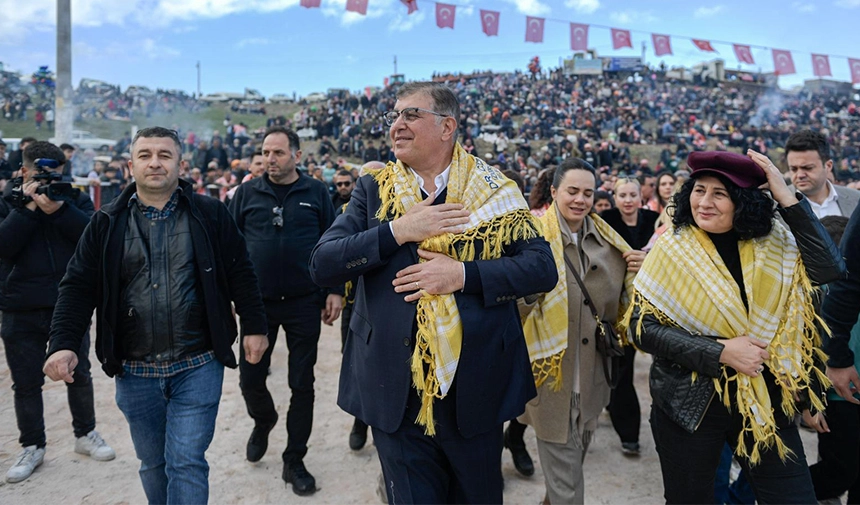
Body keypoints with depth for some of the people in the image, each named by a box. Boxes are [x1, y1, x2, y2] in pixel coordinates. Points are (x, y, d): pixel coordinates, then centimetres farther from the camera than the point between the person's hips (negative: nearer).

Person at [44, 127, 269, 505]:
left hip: (198, 367, -2)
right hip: (134, 371, 3)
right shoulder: (107, 223, 3)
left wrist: (254, 327, 0)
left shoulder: (210, 215, -2)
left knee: (187, 463, -1)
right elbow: (79, 286, 2)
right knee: (153, 465, 17)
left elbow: (240, 273, 1)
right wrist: (63, 343, -9)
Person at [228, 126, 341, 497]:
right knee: (250, 378, 7)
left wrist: (335, 290, -3)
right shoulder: (247, 193, 3)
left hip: (304, 303, -1)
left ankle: (294, 461, 21)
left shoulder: (316, 193, 1)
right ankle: (263, 421, 42)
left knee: (302, 383, 5)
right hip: (257, 302, 1)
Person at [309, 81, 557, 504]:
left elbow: (542, 268, -7)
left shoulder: (494, 192, -1)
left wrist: (463, 274, -20)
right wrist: (398, 231, -18)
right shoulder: (373, 190, 3)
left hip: (475, 390, 0)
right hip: (396, 393, 0)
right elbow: (322, 264, -6)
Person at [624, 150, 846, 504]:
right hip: (691, 402, -2)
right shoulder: (671, 249, -10)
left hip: (764, 399, 2)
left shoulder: (773, 243, -1)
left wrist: (786, 197, -19)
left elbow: (831, 269, -17)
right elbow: (642, 326, -13)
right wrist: (720, 352, -21)